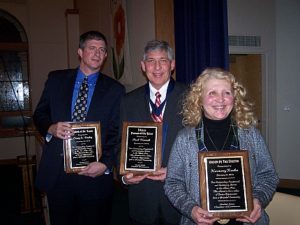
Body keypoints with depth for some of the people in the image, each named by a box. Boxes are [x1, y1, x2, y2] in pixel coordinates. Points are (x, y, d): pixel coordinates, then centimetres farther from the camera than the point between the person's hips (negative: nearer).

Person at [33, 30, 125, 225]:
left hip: (95, 173, -1)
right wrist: (51, 128, -12)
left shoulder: (115, 89, 1)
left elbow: (117, 133, -1)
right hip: (57, 172, 2)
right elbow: (39, 114, 10)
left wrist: (105, 164, -13)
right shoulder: (56, 79, 6)